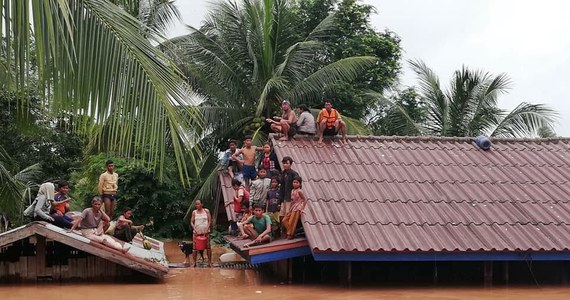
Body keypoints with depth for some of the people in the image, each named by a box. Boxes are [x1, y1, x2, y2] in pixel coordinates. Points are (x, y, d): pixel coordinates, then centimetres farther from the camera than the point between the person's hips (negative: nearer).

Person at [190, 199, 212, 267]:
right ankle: (194, 262, 6)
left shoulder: (206, 211, 3)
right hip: (196, 232, 1)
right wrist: (195, 229, -13)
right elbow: (191, 222, 4)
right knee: (195, 248, 0)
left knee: (208, 247, 0)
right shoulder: (194, 212, 6)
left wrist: (206, 229, -12)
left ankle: (209, 262, 5)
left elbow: (210, 221, -1)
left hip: (205, 232, -1)